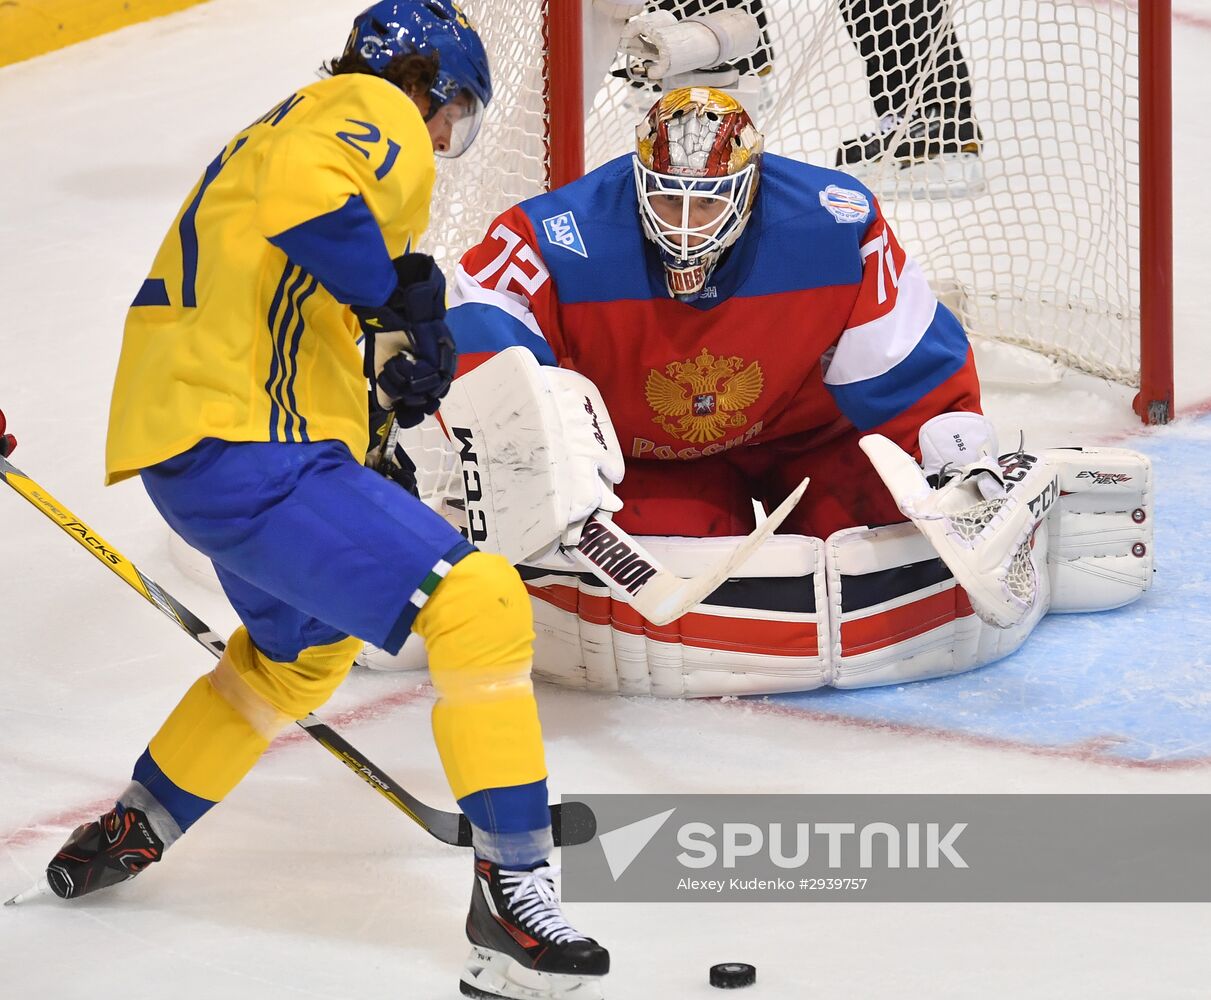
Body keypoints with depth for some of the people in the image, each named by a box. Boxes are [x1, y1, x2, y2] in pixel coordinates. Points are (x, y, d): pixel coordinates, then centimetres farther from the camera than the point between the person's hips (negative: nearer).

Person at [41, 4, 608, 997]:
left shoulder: (306, 120, 26)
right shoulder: (380, 114, -5)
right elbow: (301, 190, -29)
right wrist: (401, 297, -22)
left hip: (190, 442, 11)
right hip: (247, 456, -11)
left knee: (304, 649, 34)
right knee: (479, 604, -17)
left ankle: (128, 832, 46)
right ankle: (512, 886, -18)